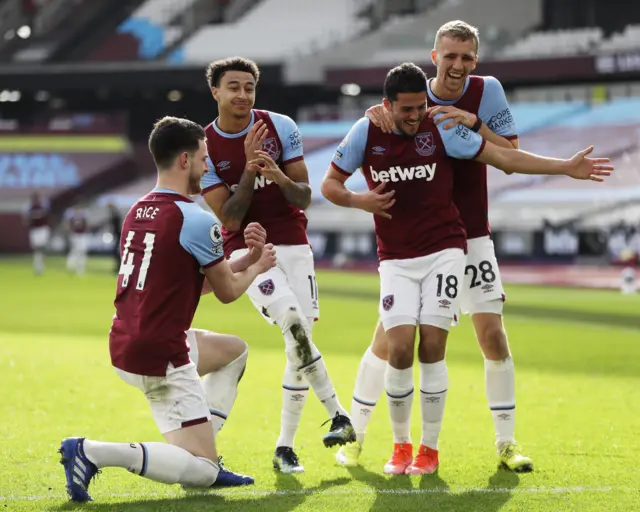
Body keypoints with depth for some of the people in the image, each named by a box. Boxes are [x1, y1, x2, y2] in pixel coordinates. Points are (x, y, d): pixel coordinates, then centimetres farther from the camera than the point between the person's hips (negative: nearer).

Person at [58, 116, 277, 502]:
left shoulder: (138, 212, 11)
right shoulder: (195, 220, -15)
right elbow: (227, 292, -1)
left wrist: (247, 257, 14)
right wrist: (258, 267, 18)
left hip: (127, 344, 9)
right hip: (161, 358, -9)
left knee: (235, 350, 29)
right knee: (202, 473, -3)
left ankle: (202, 453, 19)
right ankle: (94, 452, -18)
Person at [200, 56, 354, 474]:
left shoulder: (280, 127, -2)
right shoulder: (205, 147, -4)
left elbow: (304, 197, -1)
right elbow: (230, 219, -10)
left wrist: (282, 177, -23)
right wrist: (250, 167, -21)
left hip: (294, 247, 3)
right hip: (248, 250, -3)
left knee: (300, 346, -1)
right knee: (294, 323, -27)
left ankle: (285, 447, 11)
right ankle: (338, 415, -20)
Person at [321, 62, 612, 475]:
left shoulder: (441, 129, -6)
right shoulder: (366, 133, -3)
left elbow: (504, 157, -4)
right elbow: (330, 184, 6)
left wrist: (567, 167, -10)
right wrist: (359, 201, -15)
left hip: (444, 251, -1)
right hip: (396, 259, 1)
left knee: (432, 346, -9)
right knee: (399, 348, -12)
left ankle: (429, 448, 5)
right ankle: (401, 445, 8)